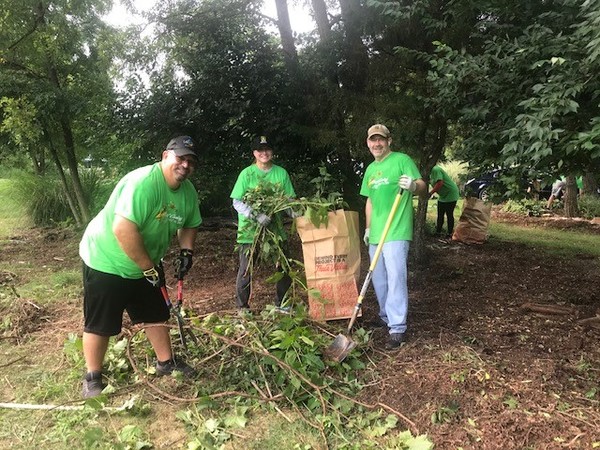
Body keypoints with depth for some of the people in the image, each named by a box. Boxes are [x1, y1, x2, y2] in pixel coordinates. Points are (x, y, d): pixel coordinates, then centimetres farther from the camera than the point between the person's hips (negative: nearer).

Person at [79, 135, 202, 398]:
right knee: (100, 325, 5)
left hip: (145, 265, 8)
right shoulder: (143, 182, -31)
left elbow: (189, 225, 15)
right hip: (106, 262, -8)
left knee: (156, 315, 17)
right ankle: (92, 378, 25)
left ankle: (166, 363, 36)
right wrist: (149, 268, -29)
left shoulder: (189, 192, -3)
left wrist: (186, 250, -3)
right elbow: (123, 229, -39)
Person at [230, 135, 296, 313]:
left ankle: (281, 303, 28)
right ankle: (242, 307, 18)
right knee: (246, 269, 1)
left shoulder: (281, 173, 3)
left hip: (275, 228, 3)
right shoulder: (246, 174, -5)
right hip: (250, 230, -3)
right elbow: (237, 202, -8)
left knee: (284, 267, 9)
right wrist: (255, 216, -23)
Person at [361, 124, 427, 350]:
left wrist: (413, 185, -33)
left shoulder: (402, 160, -5)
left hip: (396, 232, -7)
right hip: (376, 233, 8)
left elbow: (423, 187, -11)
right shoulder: (370, 169, 16)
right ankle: (386, 317, 33)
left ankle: (397, 329, -4)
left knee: (396, 278, -9)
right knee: (378, 279, 15)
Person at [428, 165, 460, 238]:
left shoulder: (435, 170, -23)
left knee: (449, 215, -2)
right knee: (440, 215, 11)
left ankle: (450, 233, 7)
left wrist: (430, 193, -28)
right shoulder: (432, 172, 8)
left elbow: (440, 183, -32)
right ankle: (438, 231, 19)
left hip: (451, 195, -10)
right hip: (443, 196, 10)